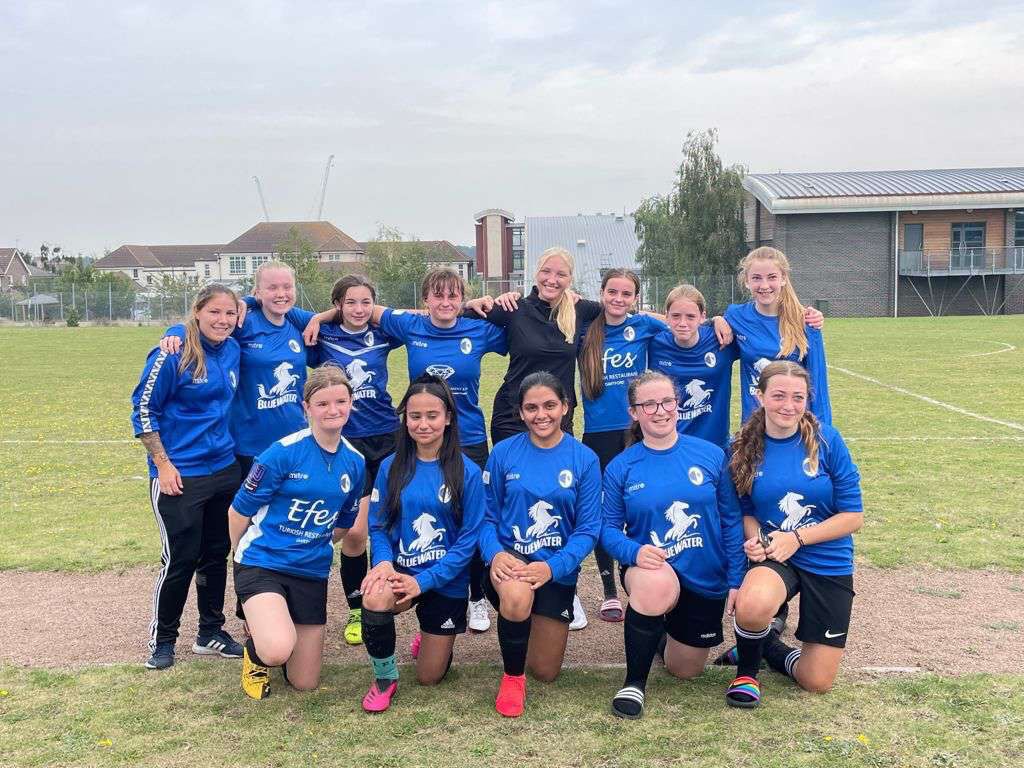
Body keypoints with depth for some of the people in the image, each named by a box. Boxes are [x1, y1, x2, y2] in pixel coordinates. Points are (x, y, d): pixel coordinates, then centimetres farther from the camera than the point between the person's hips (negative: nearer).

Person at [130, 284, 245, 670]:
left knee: (217, 553, 13)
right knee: (180, 559, 1)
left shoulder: (232, 350, 4)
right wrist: (163, 464, -13)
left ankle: (211, 633, 28)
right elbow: (143, 409, -10)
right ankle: (161, 640, 19)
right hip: (180, 475, -6)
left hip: (224, 469, 6)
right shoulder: (173, 355, -14)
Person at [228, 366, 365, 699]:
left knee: (305, 683, 9)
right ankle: (255, 649, 7)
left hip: (312, 572, 5)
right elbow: (239, 511, -6)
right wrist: (244, 555, 8)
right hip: (262, 563, -5)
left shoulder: (354, 462, -1)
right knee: (278, 651, -31)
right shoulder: (283, 452, -17)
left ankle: (271, 622, 38)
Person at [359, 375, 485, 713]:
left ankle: (433, 640, 44)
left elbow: (469, 538, -12)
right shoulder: (391, 467, -2)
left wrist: (423, 581, -20)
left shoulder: (467, 473, -11)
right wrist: (384, 561, -21)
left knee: (429, 677, 6)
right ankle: (384, 677, -7)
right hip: (399, 571, 1)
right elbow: (377, 525, 1)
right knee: (374, 597, -35)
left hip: (445, 581, -1)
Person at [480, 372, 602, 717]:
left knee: (546, 673, 10)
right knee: (517, 595, -40)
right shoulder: (503, 453, -4)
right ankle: (512, 677, -11)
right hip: (509, 558, -1)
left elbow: (588, 529, -8)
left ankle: (526, 625, 45)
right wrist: (494, 553, -21)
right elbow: (488, 515, 0)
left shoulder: (584, 459, -7)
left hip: (558, 569, 2)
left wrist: (553, 567, -23)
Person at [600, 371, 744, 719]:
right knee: (655, 585, -40)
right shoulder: (621, 467, -7)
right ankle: (634, 683, -16)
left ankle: (669, 627, 49)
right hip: (651, 570, -2)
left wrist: (736, 581, -4)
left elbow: (732, 521, -2)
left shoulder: (711, 455, -7)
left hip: (707, 579, 2)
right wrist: (634, 551, -26)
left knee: (685, 670, 13)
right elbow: (609, 528, -4)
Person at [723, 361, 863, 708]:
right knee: (752, 606, -38)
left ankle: (764, 643, 33)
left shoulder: (826, 440, -11)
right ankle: (747, 671, -4)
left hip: (829, 561, 1)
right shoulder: (745, 446, -6)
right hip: (772, 558, 0)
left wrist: (795, 538, -19)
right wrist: (754, 538, -15)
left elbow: (853, 515, -9)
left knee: (817, 682, 1)